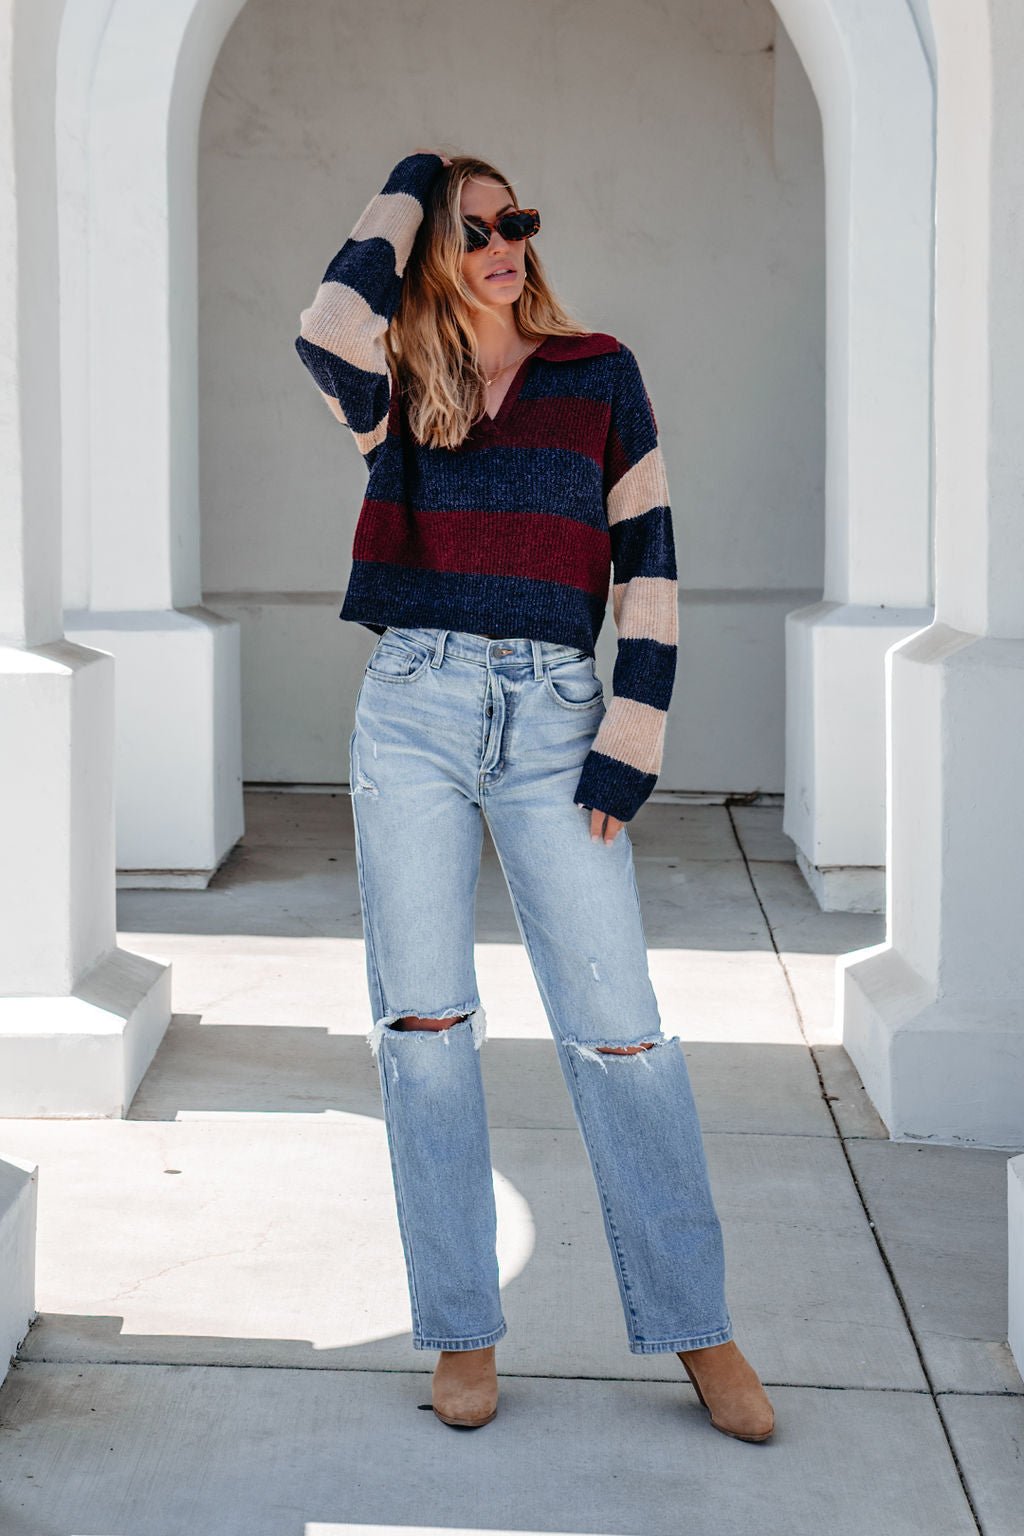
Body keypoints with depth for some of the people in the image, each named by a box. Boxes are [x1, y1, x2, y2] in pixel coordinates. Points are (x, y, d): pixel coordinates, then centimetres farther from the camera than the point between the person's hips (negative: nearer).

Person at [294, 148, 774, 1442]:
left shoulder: (599, 374, 9)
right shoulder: (396, 386, 9)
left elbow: (646, 554, 6)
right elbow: (327, 330, -15)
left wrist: (634, 738, -3)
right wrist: (404, 190, 0)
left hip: (553, 714, -1)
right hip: (413, 706, 1)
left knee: (616, 1023, -5)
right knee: (424, 1019, 2)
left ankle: (696, 1331, 6)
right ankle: (463, 1335, 13)